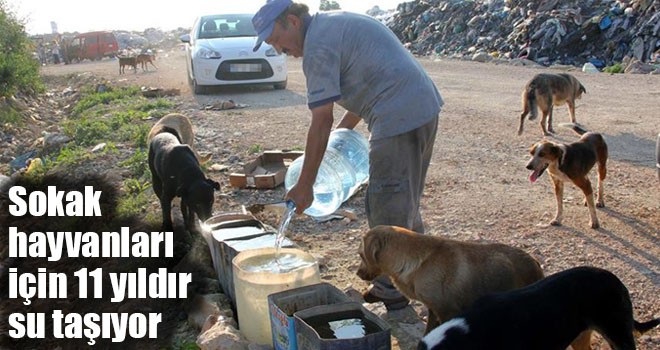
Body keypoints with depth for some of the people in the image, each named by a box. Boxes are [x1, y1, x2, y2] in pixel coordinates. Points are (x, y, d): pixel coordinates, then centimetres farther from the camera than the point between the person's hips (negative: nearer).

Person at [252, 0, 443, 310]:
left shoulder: (318, 46, -12)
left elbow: (321, 123, -15)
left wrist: (304, 186, -10)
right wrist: (344, 128, 23)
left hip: (399, 118, -11)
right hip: (425, 106, 11)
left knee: (387, 208, -1)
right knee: (405, 201, 20)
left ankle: (390, 291, 11)